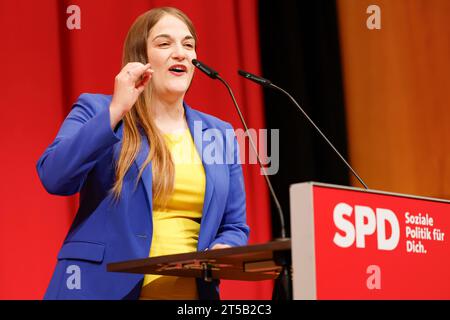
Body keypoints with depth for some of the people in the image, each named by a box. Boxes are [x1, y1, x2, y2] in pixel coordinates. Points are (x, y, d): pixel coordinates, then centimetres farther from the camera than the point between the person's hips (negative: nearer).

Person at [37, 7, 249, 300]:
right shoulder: (96, 110, 3)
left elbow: (235, 227, 14)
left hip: (191, 293, 3)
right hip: (103, 289, -3)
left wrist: (221, 251, -9)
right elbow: (55, 179, -13)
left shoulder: (221, 134, 12)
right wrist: (116, 110, -17)